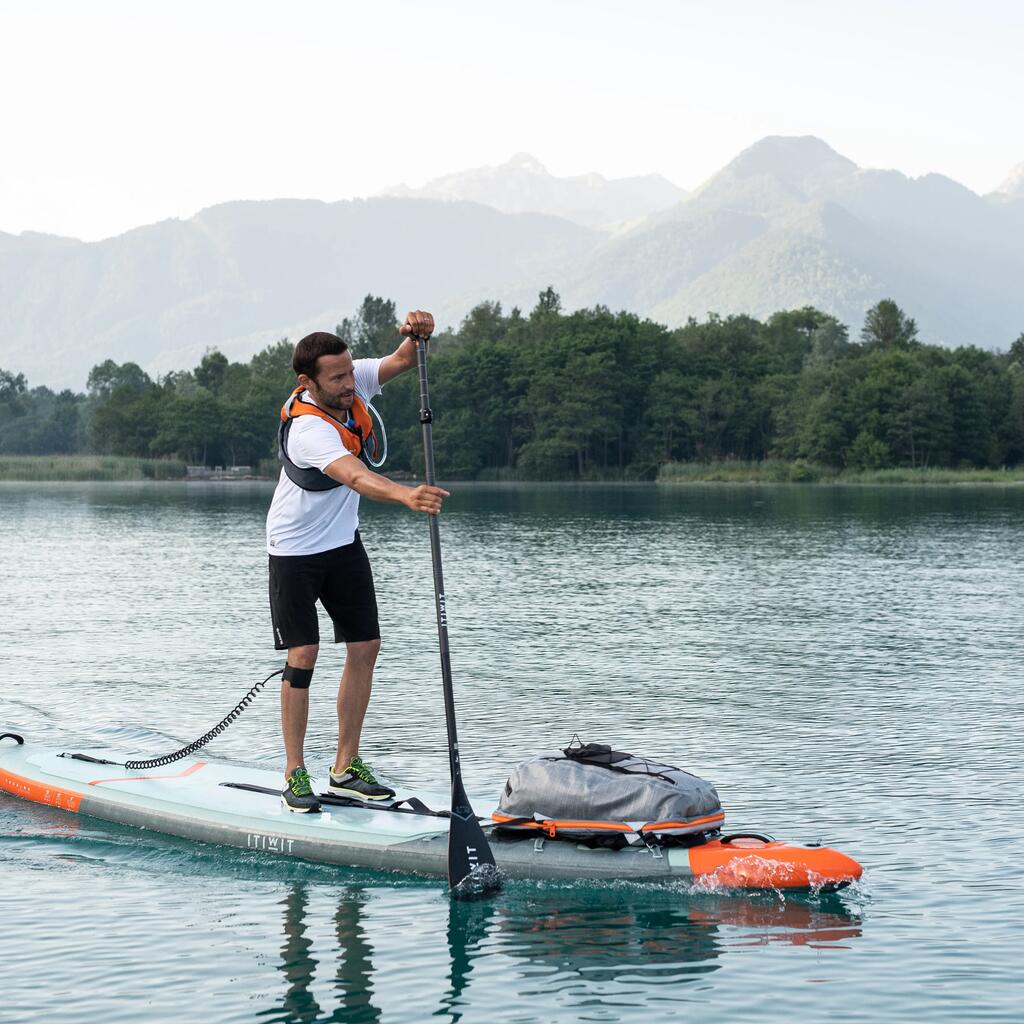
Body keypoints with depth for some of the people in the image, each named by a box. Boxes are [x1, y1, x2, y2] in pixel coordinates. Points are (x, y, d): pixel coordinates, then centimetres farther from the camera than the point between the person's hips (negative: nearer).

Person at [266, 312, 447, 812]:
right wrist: (406, 495, -67)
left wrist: (417, 335, -37)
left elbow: (400, 361, -13)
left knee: (365, 647, 4)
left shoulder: (352, 382, -12)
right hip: (295, 550, -7)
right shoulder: (307, 428, -34)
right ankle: (294, 774, 1)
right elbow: (354, 476, -49)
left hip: (343, 542, 7)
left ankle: (346, 767, 12)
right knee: (302, 655, -10)